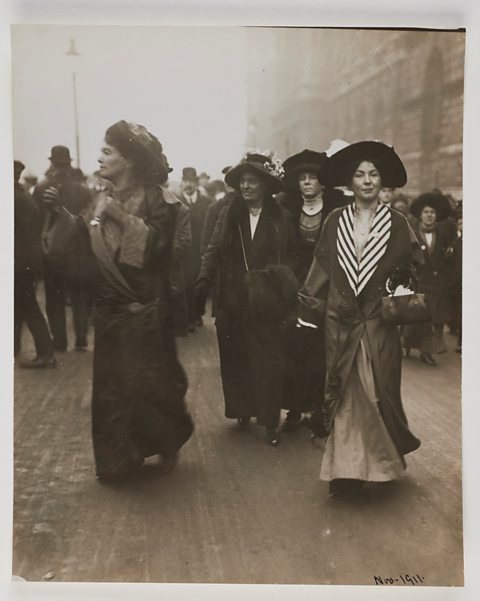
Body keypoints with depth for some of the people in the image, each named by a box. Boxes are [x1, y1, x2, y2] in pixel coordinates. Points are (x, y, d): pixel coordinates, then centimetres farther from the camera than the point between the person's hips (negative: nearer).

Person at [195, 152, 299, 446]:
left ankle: (270, 420, 9)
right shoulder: (229, 213, 5)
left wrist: (282, 284, -10)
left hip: (268, 303, -2)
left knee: (268, 361, 0)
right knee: (235, 359, 8)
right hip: (233, 302, 2)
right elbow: (214, 250, 2)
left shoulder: (281, 217, 2)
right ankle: (242, 408, 25)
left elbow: (292, 255, 7)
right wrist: (204, 279, -14)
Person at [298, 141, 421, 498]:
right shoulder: (335, 221, 5)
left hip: (379, 324, -1)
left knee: (377, 393, 5)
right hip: (340, 323, 1)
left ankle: (377, 462, 26)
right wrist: (309, 305, 2)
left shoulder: (396, 223, 1)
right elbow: (321, 268, 6)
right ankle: (348, 469, 15)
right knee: (344, 394, 5)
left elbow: (414, 271, 4)